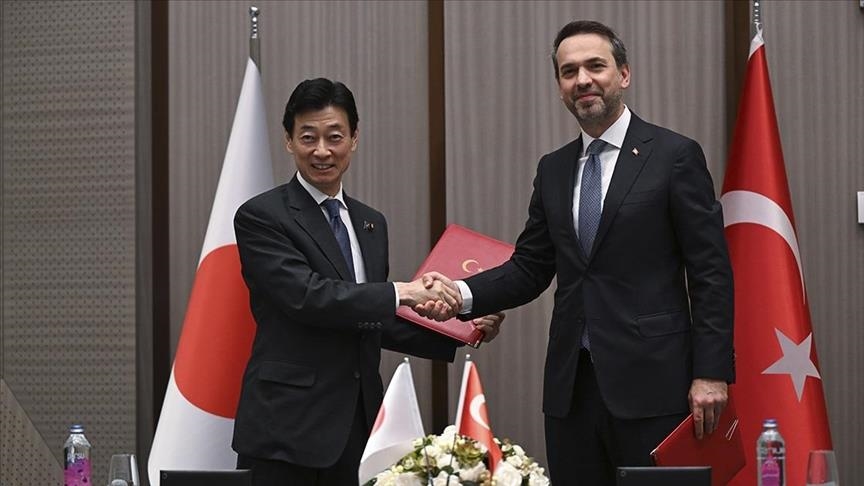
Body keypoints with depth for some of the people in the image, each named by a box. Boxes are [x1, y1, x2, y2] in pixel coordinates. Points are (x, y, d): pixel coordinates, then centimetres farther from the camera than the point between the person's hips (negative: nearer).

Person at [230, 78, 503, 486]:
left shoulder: (371, 223, 17)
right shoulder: (261, 217, -5)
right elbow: (306, 296, -18)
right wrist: (400, 293, -21)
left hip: (358, 428, 6)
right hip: (288, 428, -6)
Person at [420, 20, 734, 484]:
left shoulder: (674, 155, -2)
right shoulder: (553, 169, 15)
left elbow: (711, 272, -4)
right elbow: (529, 268, 13)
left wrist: (711, 373, -10)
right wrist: (461, 292, -6)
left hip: (650, 380, -5)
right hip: (571, 384, 5)